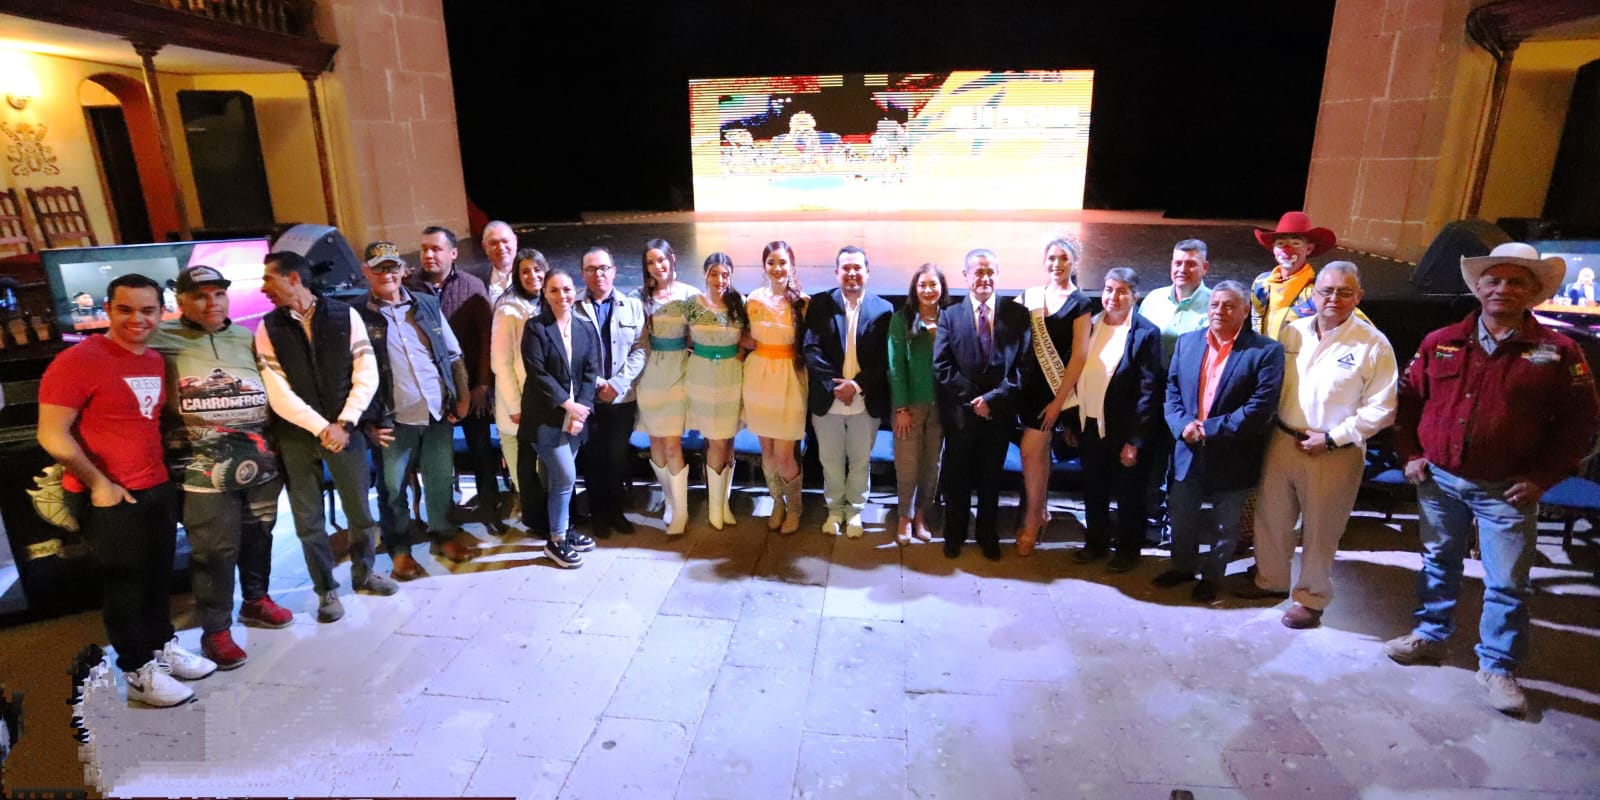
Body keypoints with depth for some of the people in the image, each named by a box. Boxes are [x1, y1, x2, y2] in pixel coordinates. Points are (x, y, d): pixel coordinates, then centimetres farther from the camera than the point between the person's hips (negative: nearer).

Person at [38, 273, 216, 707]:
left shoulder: (156, 360, 7)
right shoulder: (78, 360, -15)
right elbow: (53, 435, -16)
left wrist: (163, 469, 10)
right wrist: (98, 484, -15)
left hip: (157, 487, 6)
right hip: (108, 497, -6)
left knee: (158, 576, 18)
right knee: (124, 584, 6)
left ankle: (163, 647, 34)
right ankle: (139, 673, 20)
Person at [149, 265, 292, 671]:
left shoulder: (247, 338, 10)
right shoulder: (162, 341, -2)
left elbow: (273, 387, 16)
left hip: (260, 460, 4)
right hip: (204, 469, -4)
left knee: (258, 536, 16)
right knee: (215, 550, -1)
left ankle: (256, 600, 35)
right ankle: (215, 630, 12)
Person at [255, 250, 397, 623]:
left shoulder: (345, 315, -1)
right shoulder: (268, 328, 0)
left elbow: (366, 374, -5)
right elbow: (278, 391, -7)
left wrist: (344, 423, -11)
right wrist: (321, 427, -14)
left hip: (344, 428, 0)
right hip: (295, 436, 1)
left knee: (360, 509, 9)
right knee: (309, 520, 8)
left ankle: (363, 572, 32)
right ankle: (326, 590, 24)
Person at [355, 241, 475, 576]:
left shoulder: (427, 304, 6)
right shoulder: (358, 316, -4)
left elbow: (453, 354, 10)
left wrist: (462, 396, 4)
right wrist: (368, 421, -7)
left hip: (438, 411, 3)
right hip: (393, 420, -3)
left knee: (440, 480, 14)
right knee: (393, 488, 8)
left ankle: (443, 535, 31)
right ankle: (400, 550, 23)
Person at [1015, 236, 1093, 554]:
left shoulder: (1079, 304, -6)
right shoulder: (1030, 296, 7)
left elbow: (1079, 356, -9)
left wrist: (1058, 401, -12)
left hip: (1055, 388, -4)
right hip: (1028, 384, 4)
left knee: (1030, 451, -6)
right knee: (1040, 451, 15)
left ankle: (1031, 523, 10)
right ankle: (1040, 511, 32)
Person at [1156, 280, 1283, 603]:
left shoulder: (1266, 351, -12)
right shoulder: (1187, 342, 3)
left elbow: (1261, 407, -19)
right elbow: (1172, 391, 3)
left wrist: (1211, 430, -21)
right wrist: (1182, 426, -14)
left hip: (1232, 455, -4)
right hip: (1188, 449, 4)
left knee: (1226, 523, 14)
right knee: (1181, 514, 18)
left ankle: (1212, 575, 34)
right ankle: (1183, 565, 40)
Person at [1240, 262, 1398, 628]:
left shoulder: (1373, 344, -8)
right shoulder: (1292, 332, 4)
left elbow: (1380, 409, -9)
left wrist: (1332, 438, -14)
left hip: (1335, 452, -4)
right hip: (1282, 442, 4)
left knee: (1320, 530, 8)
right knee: (1271, 516, 15)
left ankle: (1311, 598, 25)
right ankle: (1270, 580, 35)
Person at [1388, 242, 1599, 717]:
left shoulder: (1557, 353, -3)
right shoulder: (1441, 343, 2)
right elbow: (1408, 398, 11)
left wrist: (1541, 478, -6)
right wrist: (1410, 453, 3)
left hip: (1506, 490, -2)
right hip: (1439, 480, 2)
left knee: (1506, 583, 4)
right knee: (1438, 563, 16)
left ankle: (1498, 667, 18)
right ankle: (1430, 635, 31)